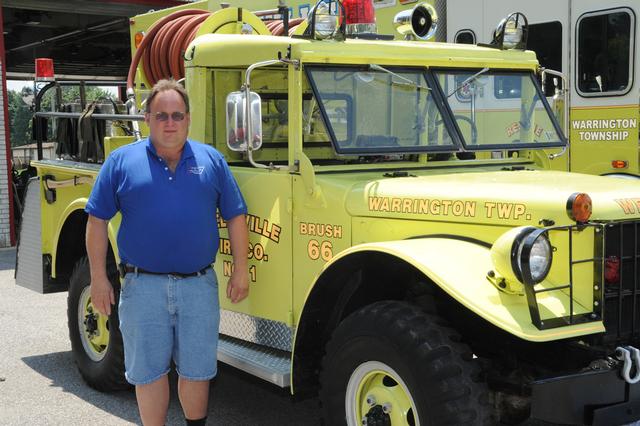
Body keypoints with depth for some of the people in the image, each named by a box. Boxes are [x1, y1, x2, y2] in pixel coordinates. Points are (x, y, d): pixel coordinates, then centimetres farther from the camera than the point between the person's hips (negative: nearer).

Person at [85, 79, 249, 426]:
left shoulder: (211, 160, 5)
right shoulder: (122, 161, 1)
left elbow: (235, 217, 8)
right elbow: (97, 221, 3)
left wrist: (240, 270, 2)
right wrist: (98, 277, -2)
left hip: (199, 285, 1)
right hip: (143, 285, -1)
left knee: (196, 370, 13)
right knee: (148, 371, 9)